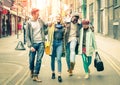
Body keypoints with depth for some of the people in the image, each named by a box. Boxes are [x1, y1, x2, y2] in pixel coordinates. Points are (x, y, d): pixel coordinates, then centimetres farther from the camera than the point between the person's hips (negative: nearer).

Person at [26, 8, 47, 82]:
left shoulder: (40, 21, 7)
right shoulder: (29, 23, -3)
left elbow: (45, 28, 23)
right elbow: (27, 36, -4)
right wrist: (30, 46, -13)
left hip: (41, 43, 2)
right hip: (33, 43, -2)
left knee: (39, 60, -4)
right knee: (31, 60, 7)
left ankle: (35, 76, 0)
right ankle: (32, 71, 35)